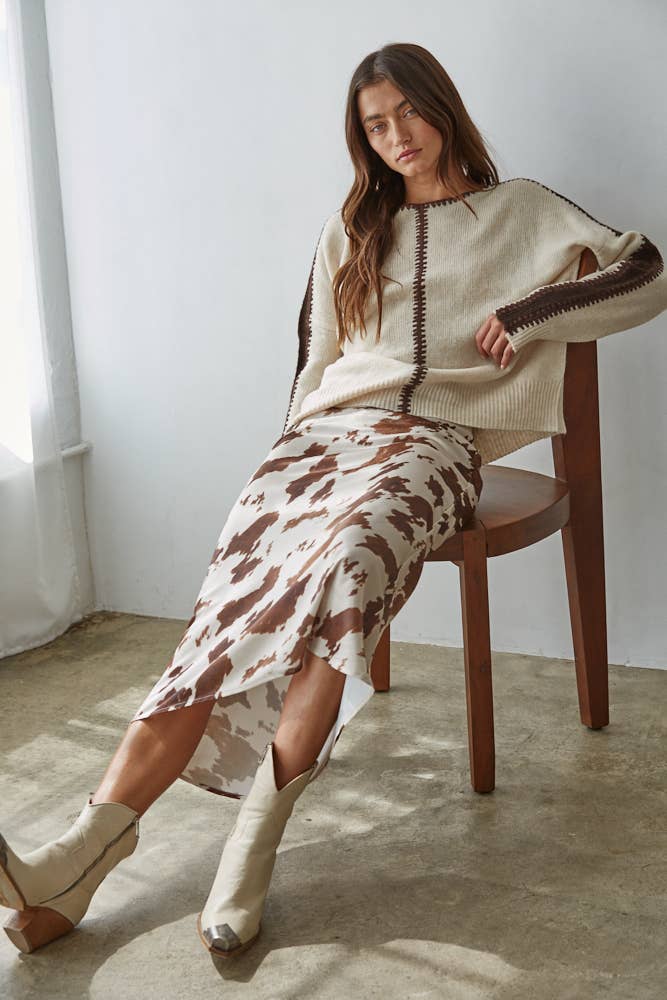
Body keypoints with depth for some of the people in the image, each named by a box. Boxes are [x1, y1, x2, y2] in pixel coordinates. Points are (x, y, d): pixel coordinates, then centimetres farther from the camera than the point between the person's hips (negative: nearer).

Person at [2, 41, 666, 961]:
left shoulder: (519, 211, 15)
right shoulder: (351, 233, 26)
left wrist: (528, 314, -1)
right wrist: (305, 442, 10)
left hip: (434, 441, -3)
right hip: (331, 430, 3)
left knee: (345, 557, -38)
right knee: (239, 589, -25)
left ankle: (255, 839, -36)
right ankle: (82, 853, -36)